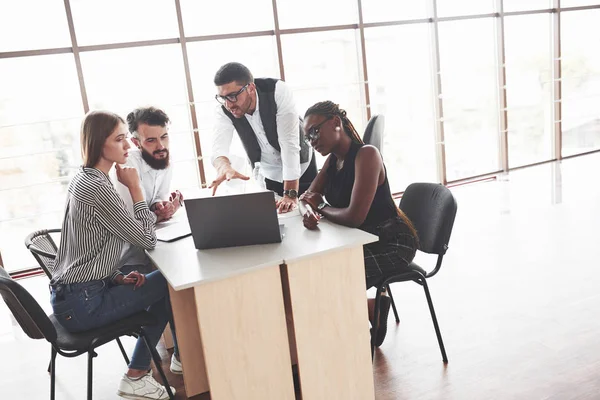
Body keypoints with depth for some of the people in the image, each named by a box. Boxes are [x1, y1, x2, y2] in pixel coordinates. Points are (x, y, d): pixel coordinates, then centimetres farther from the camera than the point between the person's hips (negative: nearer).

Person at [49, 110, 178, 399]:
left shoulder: (83, 180, 10)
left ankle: (137, 376, 16)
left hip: (69, 294, 9)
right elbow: (147, 240, -17)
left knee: (161, 285, 12)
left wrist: (118, 276, 4)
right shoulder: (98, 187, -21)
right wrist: (135, 187, -11)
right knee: (169, 284, 0)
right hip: (82, 304, -9)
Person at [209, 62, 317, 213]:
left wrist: (291, 194, -38)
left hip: (301, 166, -2)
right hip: (268, 175, 3)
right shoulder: (224, 111, -21)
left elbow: (289, 142, -34)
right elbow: (218, 147, -34)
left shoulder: (278, 91, -31)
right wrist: (224, 168, -60)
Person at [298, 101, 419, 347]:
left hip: (392, 243, -9)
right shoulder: (333, 159, 6)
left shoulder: (366, 155, -21)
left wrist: (321, 208, -11)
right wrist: (308, 211, -21)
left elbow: (355, 217, -29)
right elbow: (307, 198, 4)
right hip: (363, 240, 9)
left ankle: (373, 308, 5)